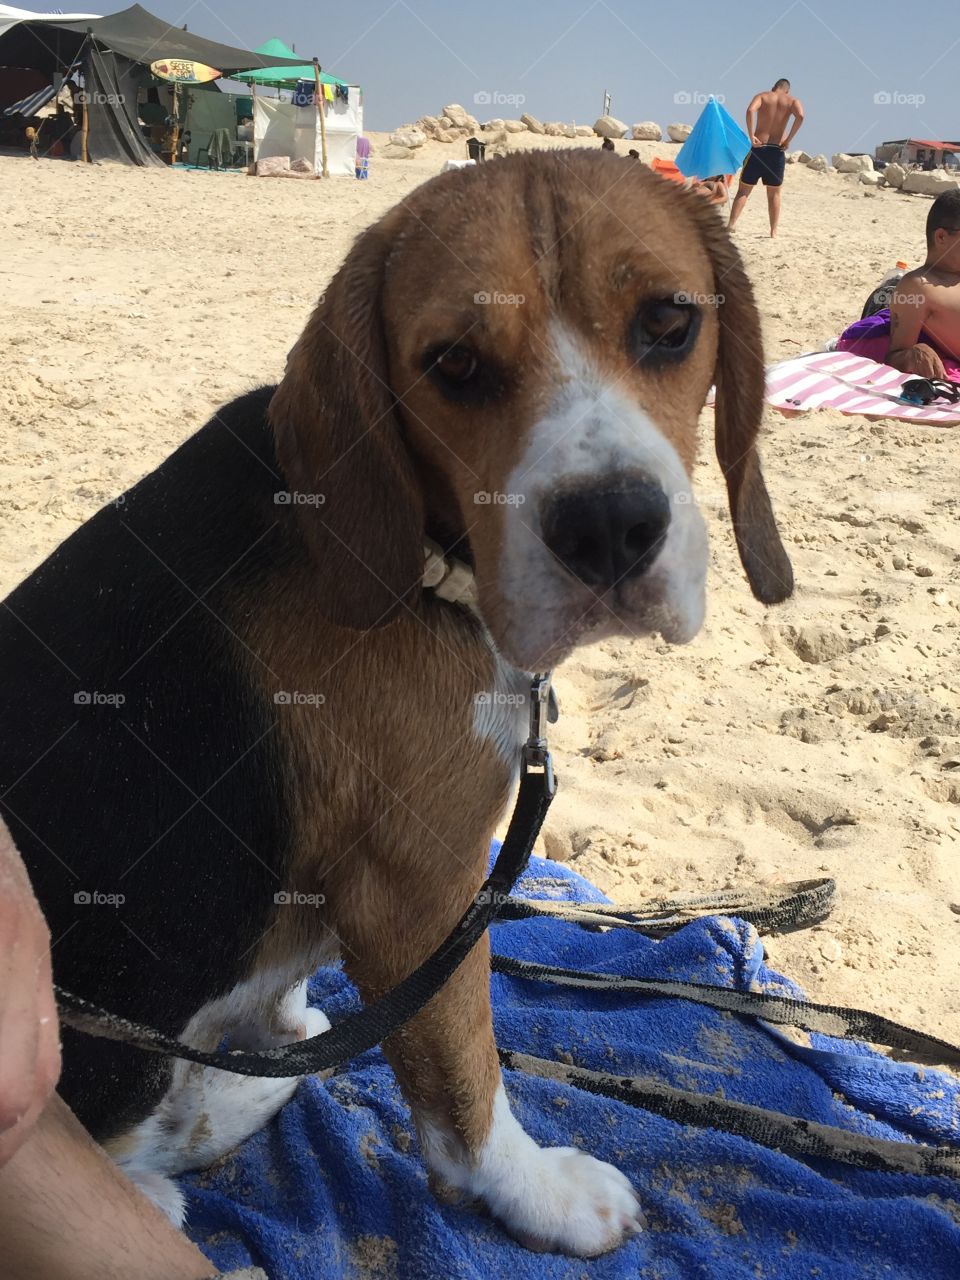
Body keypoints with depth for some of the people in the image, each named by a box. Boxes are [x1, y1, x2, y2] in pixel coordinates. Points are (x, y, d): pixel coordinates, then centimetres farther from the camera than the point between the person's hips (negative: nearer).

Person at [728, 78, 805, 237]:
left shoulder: (762, 96, 7)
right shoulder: (793, 100, 7)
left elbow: (750, 110, -15)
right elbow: (800, 116, -14)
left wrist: (751, 136, -13)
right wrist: (788, 140, -8)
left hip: (758, 147, -1)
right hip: (777, 150, 1)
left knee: (743, 190, 5)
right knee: (774, 194, 12)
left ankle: (731, 224, -10)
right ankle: (773, 231, 11)